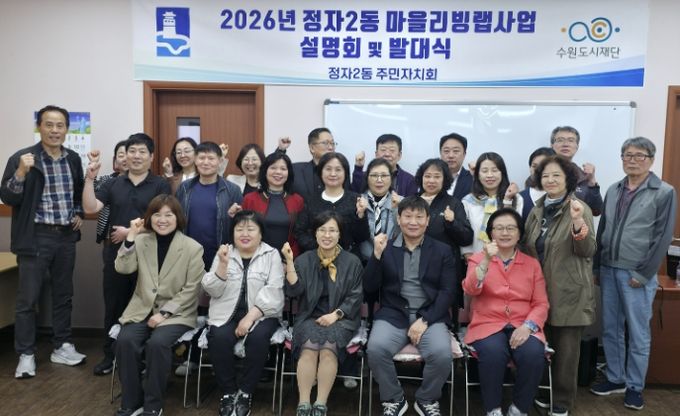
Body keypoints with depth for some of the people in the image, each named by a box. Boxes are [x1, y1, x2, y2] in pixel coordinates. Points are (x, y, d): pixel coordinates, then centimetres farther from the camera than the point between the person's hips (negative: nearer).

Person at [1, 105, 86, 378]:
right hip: (36, 237, -5)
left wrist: (79, 213, 7)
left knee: (63, 294, 14)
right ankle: (26, 355, 15)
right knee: (28, 299, 2)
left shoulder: (73, 159, 7)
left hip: (66, 236, 5)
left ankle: (62, 347, 27)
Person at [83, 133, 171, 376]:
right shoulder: (113, 184, 9)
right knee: (114, 306, 11)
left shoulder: (160, 185, -1)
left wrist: (132, 232, -13)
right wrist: (90, 177, -11)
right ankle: (110, 355, 25)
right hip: (116, 253, 3)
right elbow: (90, 208, -2)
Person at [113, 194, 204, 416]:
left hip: (176, 312, -3)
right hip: (142, 308, 3)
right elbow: (123, 268, -9)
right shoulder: (141, 240, 6)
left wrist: (165, 312, -16)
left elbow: (191, 289, -8)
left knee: (157, 343, -29)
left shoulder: (193, 248, -5)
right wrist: (131, 236, -14)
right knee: (125, 340, -24)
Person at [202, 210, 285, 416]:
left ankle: (245, 392, -10)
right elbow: (213, 291, 0)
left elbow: (273, 291, -9)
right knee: (219, 338, -27)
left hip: (261, 314, -2)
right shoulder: (224, 253, 8)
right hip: (228, 313, 2)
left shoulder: (271, 254, 1)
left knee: (258, 338, -30)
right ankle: (228, 392, -7)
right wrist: (223, 264, -15)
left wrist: (250, 317, -19)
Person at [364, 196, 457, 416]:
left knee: (442, 354, -28)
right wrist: (377, 254, -12)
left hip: (430, 316, 0)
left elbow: (448, 292, 1)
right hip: (393, 315, 0)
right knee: (375, 349, -28)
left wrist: (425, 321, -12)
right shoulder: (385, 248, 9)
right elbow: (370, 288, 2)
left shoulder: (442, 250, 9)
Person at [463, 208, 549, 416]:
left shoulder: (532, 263, 13)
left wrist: (527, 326, -12)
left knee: (534, 354, -29)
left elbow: (541, 303, 7)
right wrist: (486, 260, -25)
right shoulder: (478, 259, 8)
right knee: (493, 352, -34)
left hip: (522, 327, 2)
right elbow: (470, 290, -11)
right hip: (488, 325, -2)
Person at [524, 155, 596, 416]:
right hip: (541, 289, 5)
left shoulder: (580, 209, -10)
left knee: (566, 348, 5)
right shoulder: (537, 209, 7)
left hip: (569, 292, -5)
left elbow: (588, 251, -17)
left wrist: (578, 222, -30)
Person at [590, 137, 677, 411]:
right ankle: (615, 379, 27)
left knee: (638, 334, 6)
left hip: (636, 274, -5)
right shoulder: (613, 191, 11)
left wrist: (643, 274, -11)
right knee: (611, 329, 12)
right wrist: (596, 267, 9)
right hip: (608, 270, 5)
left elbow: (663, 237, -8)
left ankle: (635, 386, 20)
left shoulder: (664, 193, -5)